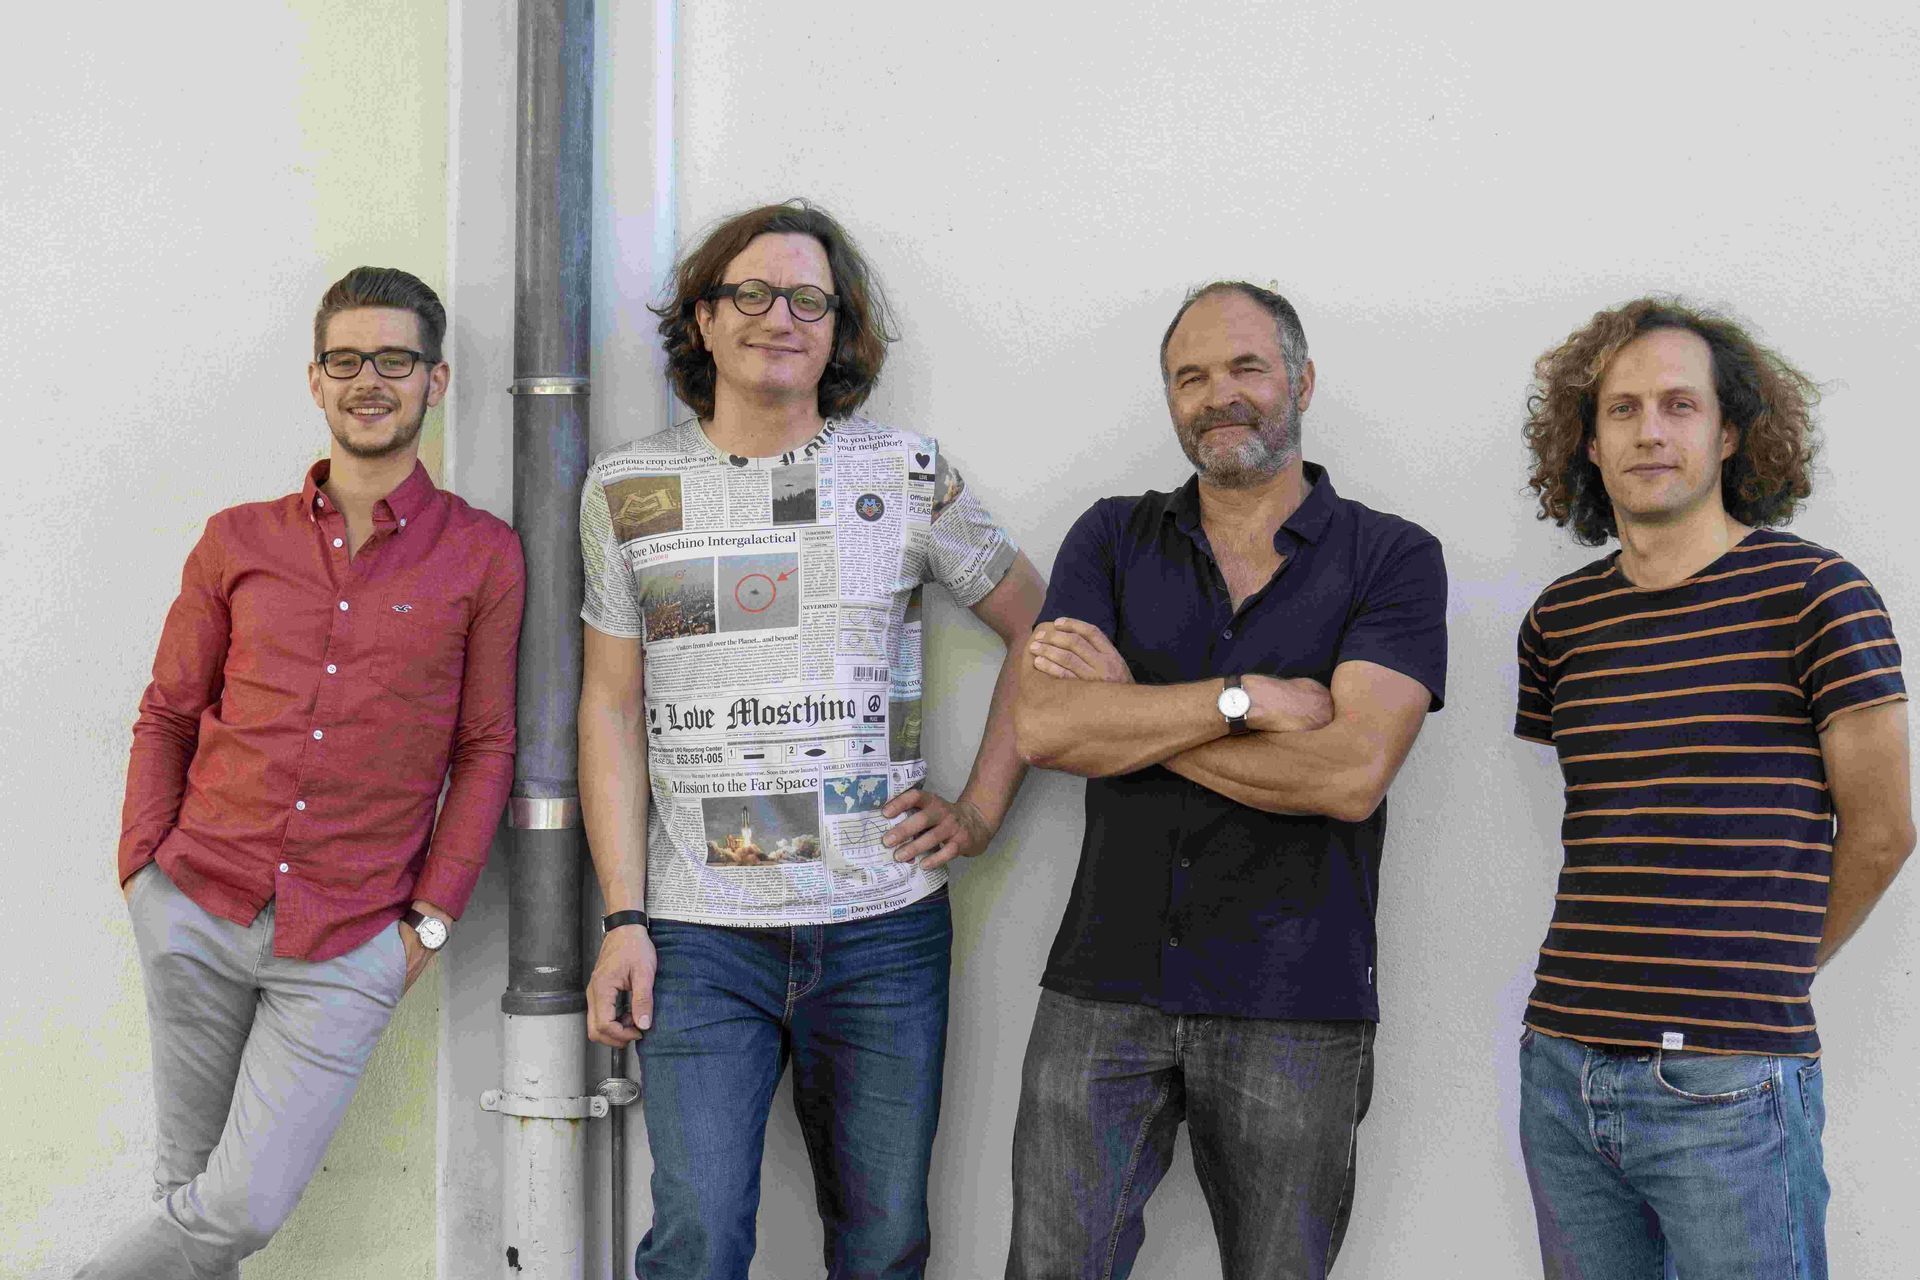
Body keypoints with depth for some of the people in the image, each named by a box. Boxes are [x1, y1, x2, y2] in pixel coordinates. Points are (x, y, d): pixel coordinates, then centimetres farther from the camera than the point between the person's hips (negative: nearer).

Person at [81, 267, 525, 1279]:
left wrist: (432, 918, -2)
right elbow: (166, 715, 14)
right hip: (195, 912, 1)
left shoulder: (482, 557, 1)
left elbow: (485, 747, 3)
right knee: (190, 1185, 9)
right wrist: (143, 865, 3)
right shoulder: (238, 541, 7)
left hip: (350, 947, -1)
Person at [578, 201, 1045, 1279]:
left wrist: (982, 810, 4)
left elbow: (1040, 629, 12)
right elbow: (612, 707, 5)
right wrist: (623, 918, -1)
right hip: (700, 939, 0)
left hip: (885, 931, 1)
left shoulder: (909, 474, 4)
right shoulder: (628, 489, 5)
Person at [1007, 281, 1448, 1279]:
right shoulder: (1112, 540, 7)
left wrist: (1127, 708, -10)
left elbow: (1350, 773, -16)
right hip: (1105, 989, 2)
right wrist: (1247, 698, -14)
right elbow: (1043, 727, -8)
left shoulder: (1393, 559, -1)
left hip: (1295, 1010, -1)